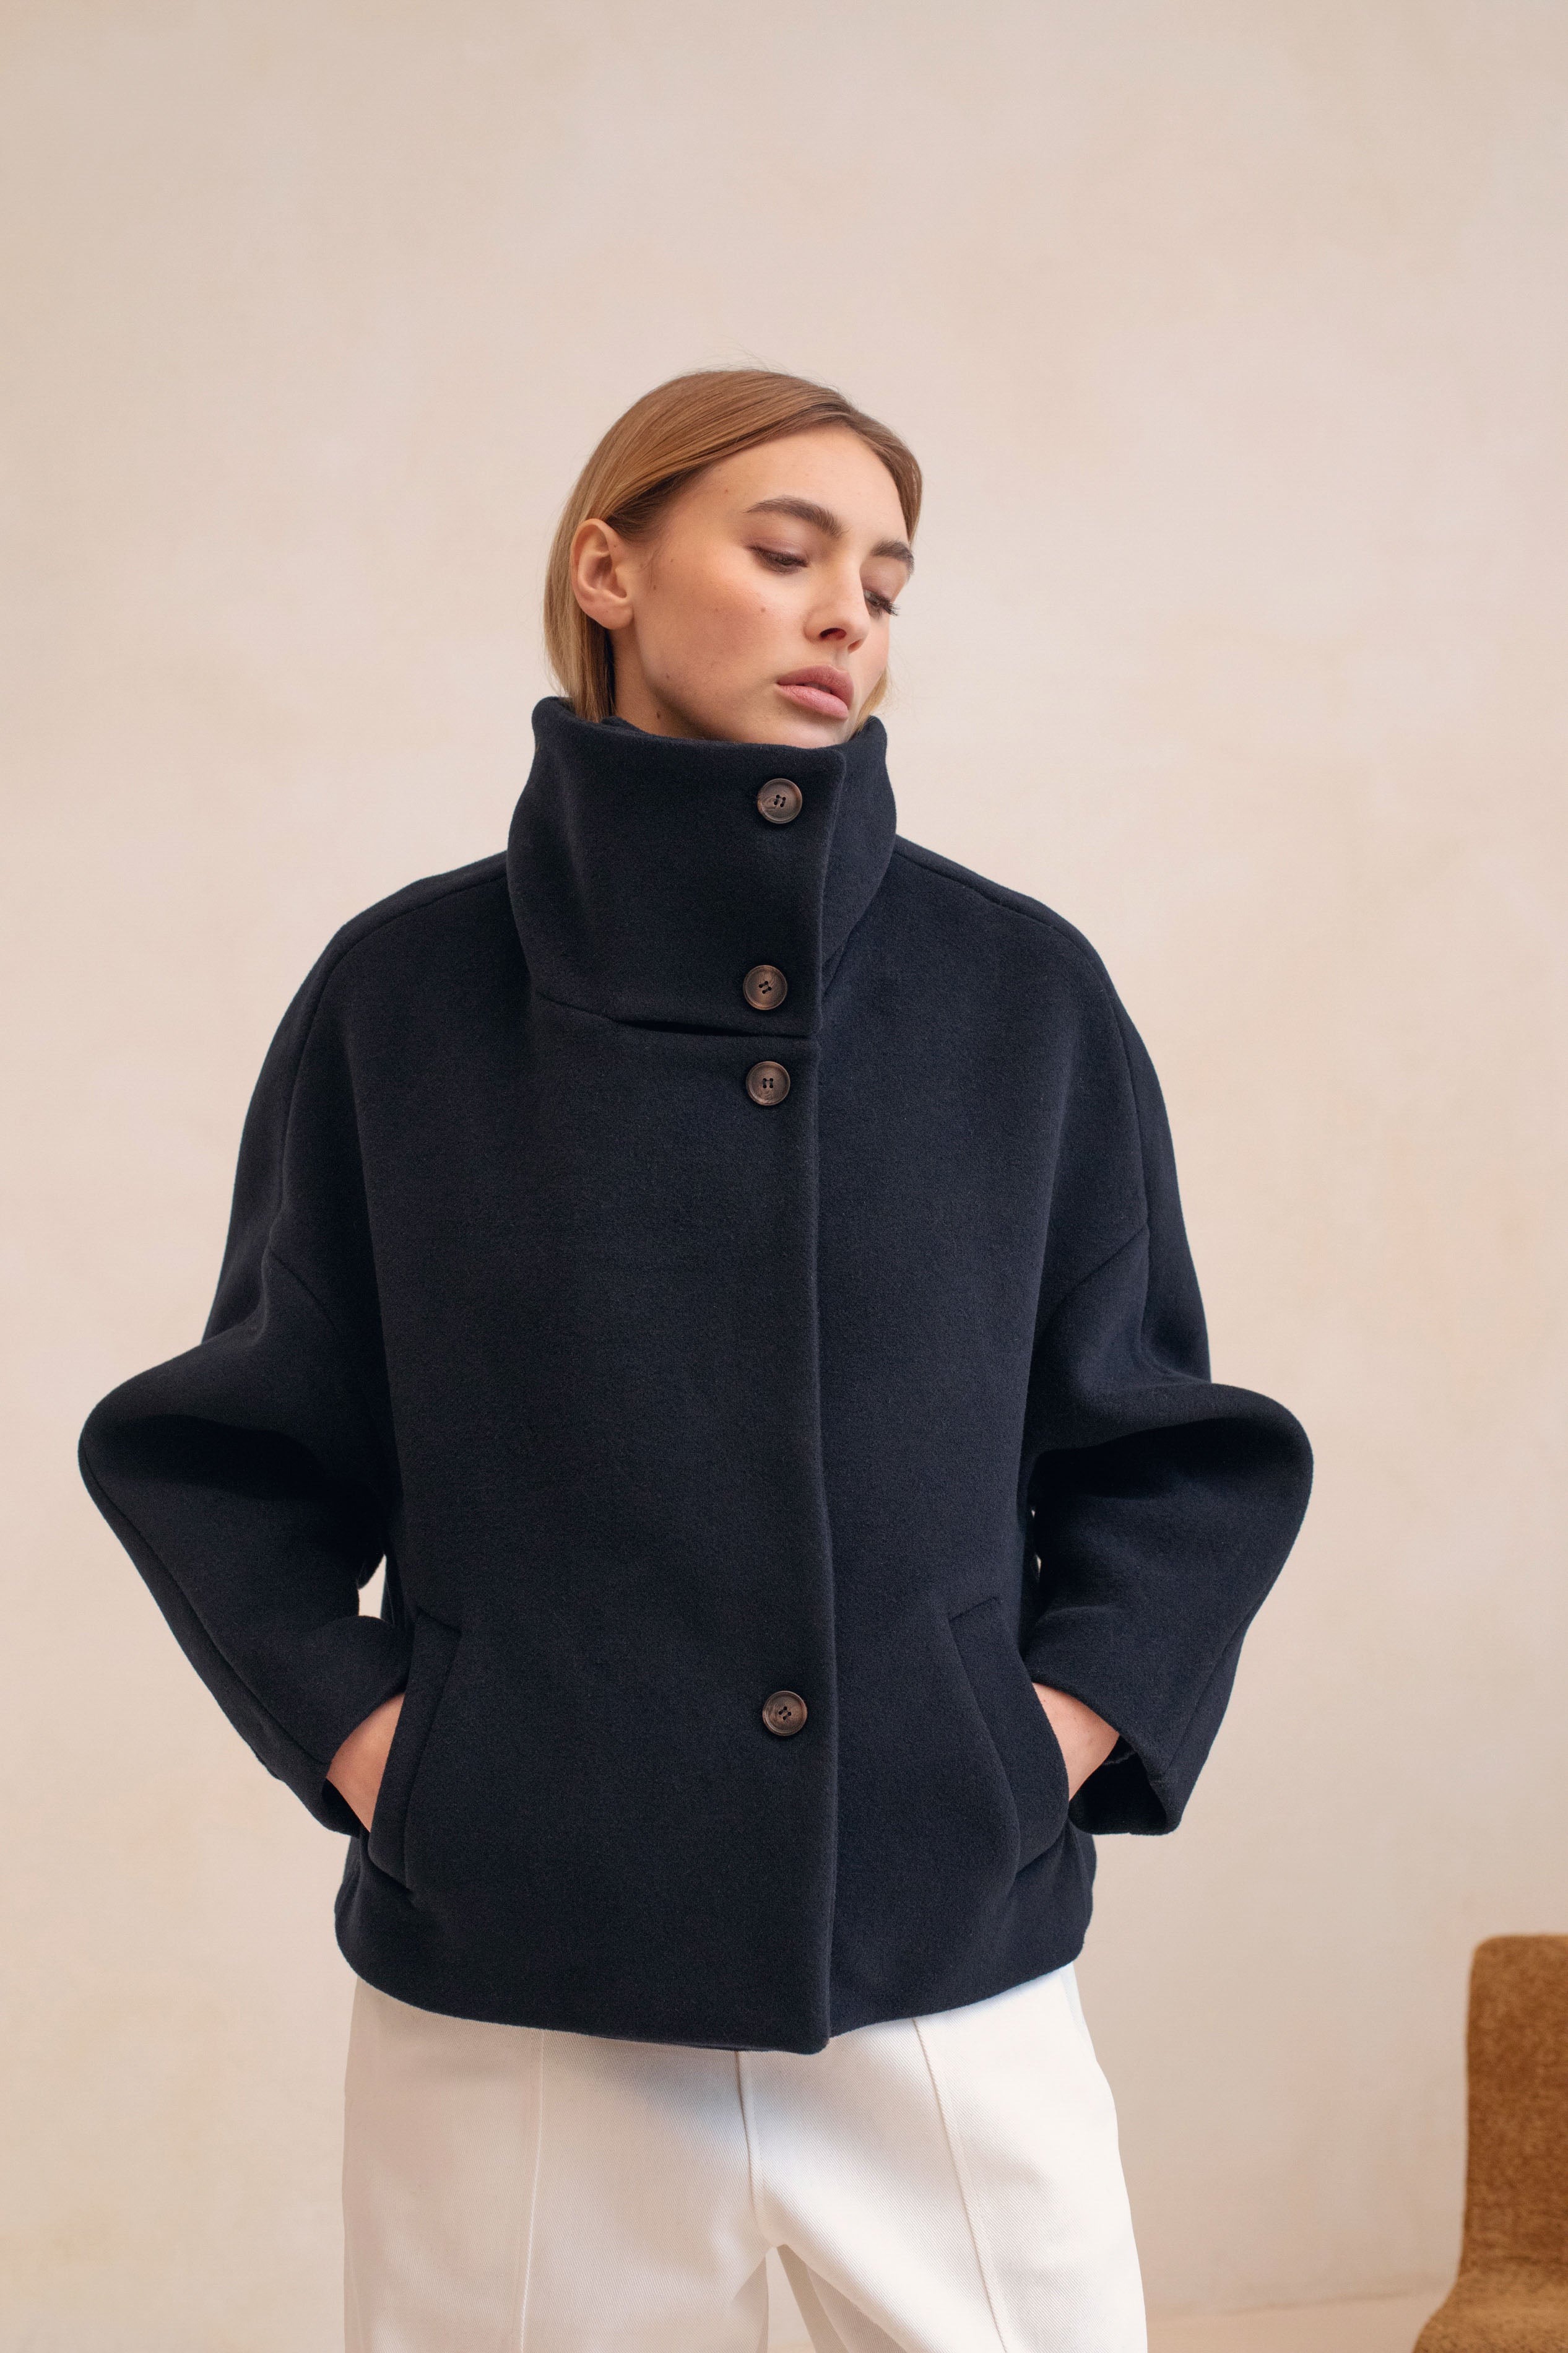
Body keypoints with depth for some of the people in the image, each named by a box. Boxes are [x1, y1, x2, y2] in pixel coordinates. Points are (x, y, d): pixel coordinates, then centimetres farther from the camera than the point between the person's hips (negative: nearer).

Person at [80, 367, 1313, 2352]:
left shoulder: (1022, 996, 4)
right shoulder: (408, 992, 2)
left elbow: (1164, 1456, 10)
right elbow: (237, 1452, 7)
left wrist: (1055, 1735, -3)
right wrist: (370, 1746, -5)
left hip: (955, 1975, 1)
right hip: (514, 1995, -1)